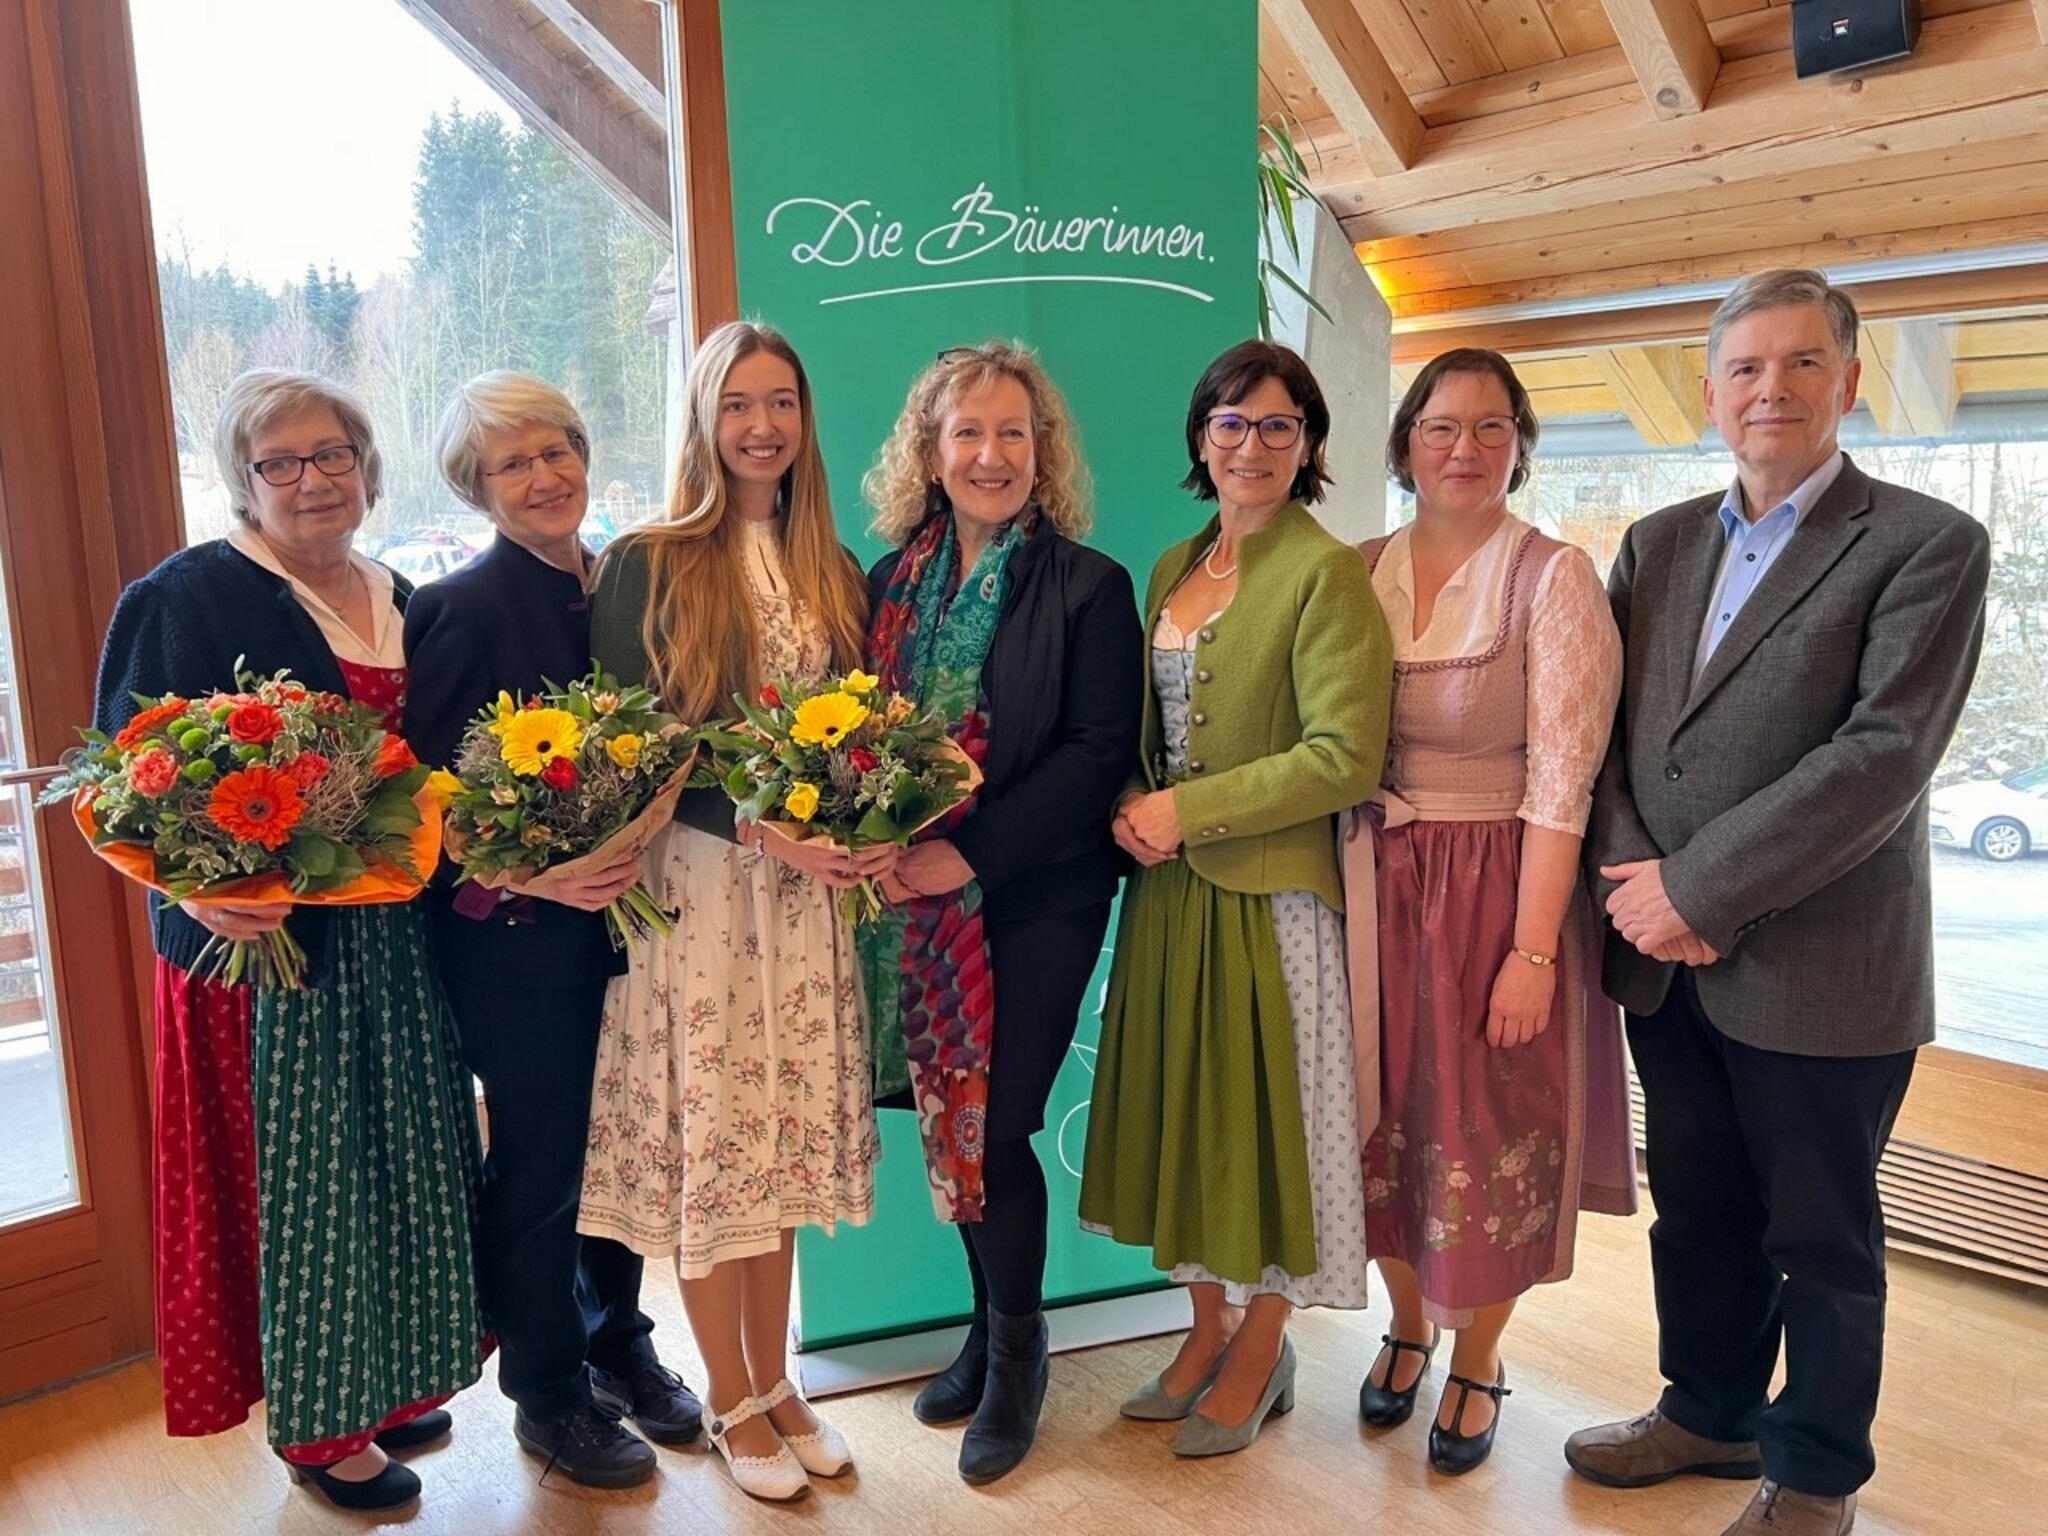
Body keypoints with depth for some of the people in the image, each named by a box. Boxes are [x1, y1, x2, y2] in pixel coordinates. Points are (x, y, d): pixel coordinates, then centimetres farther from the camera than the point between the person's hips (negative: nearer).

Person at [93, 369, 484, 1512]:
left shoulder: (403, 603, 11)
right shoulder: (193, 596, -8)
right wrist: (201, 890, -28)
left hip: (396, 943, 6)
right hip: (260, 935, -6)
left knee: (402, 1162, 16)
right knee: (293, 1177, 5)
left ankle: (390, 1380, 37)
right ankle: (315, 1422, 24)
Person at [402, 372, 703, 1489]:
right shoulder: (465, 608, -13)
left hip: (619, 920, 6)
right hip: (517, 938, -6)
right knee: (538, 1165, 9)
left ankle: (618, 1344, 39)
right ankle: (548, 1397, 29)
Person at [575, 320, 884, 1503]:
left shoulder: (835, 574, 10)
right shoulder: (646, 566, -4)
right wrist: (757, 827, -18)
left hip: (807, 893, 4)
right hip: (696, 886, -4)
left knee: (785, 1131, 11)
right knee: (708, 1137, 4)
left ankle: (775, 1380, 27)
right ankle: (733, 1400, 22)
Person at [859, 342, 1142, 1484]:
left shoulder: (1090, 588, -6)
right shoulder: (893, 581, 8)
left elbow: (1100, 752, -12)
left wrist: (967, 852, -19)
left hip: (1036, 905, -4)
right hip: (919, 906, 4)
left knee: (996, 1131, 0)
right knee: (956, 1125, 11)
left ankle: (1018, 1348, 25)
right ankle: (991, 1327, 33)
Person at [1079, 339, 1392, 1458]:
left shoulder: (1326, 573, -10)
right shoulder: (1171, 570, 13)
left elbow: (1344, 757, -17)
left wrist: (1191, 811, -16)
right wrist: (1134, 805, -1)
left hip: (1272, 892, -6)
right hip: (1171, 891, 7)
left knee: (1266, 1110, 5)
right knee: (1187, 1106, 13)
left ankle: (1261, 1352, 24)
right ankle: (1208, 1326, 31)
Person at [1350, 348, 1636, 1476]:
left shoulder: (1554, 579, -8)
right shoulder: (1361, 575, 4)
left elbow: (1561, 781, -13)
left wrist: (1533, 949, -17)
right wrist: (1329, 898, 1)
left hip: (1499, 888, -3)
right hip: (1375, 886, 4)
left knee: (1489, 1132, 8)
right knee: (1386, 1118, 14)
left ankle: (1477, 1357, 32)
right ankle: (1407, 1323, 39)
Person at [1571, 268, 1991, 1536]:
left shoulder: (1928, 545, -8)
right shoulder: (1658, 543, 9)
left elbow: (1884, 756, -18)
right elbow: (1607, 727, 6)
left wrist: (1697, 887, -19)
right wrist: (1636, 882, -9)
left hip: (1820, 970, -5)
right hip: (1667, 958, 5)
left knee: (1820, 1238, 11)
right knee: (1697, 1214, 19)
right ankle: (1711, 1412, 41)